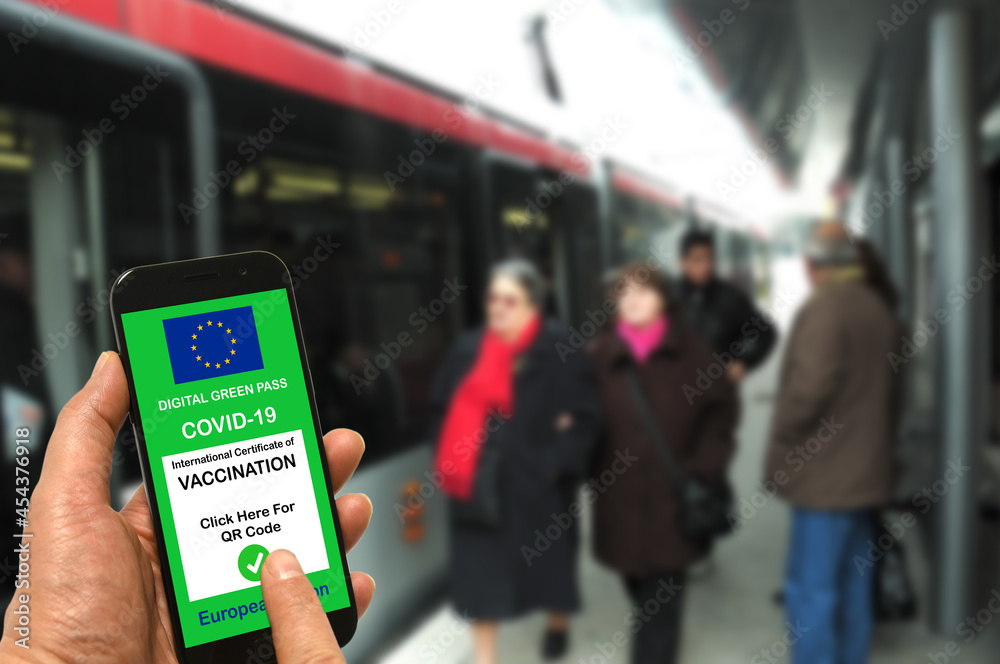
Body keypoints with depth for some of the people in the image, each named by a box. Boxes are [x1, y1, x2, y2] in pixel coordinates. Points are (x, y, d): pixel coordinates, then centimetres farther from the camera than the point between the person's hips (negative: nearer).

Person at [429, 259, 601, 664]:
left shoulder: (561, 351, -11)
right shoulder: (468, 349, 2)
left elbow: (584, 417, -11)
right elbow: (442, 409, 9)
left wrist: (555, 464, -18)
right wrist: (453, 461, -2)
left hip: (536, 485, -2)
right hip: (478, 485, 3)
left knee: (546, 562, 19)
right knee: (479, 571, 6)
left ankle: (558, 623, 50)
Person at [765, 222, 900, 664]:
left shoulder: (823, 309, -17)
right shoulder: (878, 307, 11)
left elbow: (810, 385, -25)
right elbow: (891, 388, 17)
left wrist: (781, 443, -12)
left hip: (824, 475, -9)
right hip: (867, 469, 9)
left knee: (810, 589, -2)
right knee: (853, 584, 17)